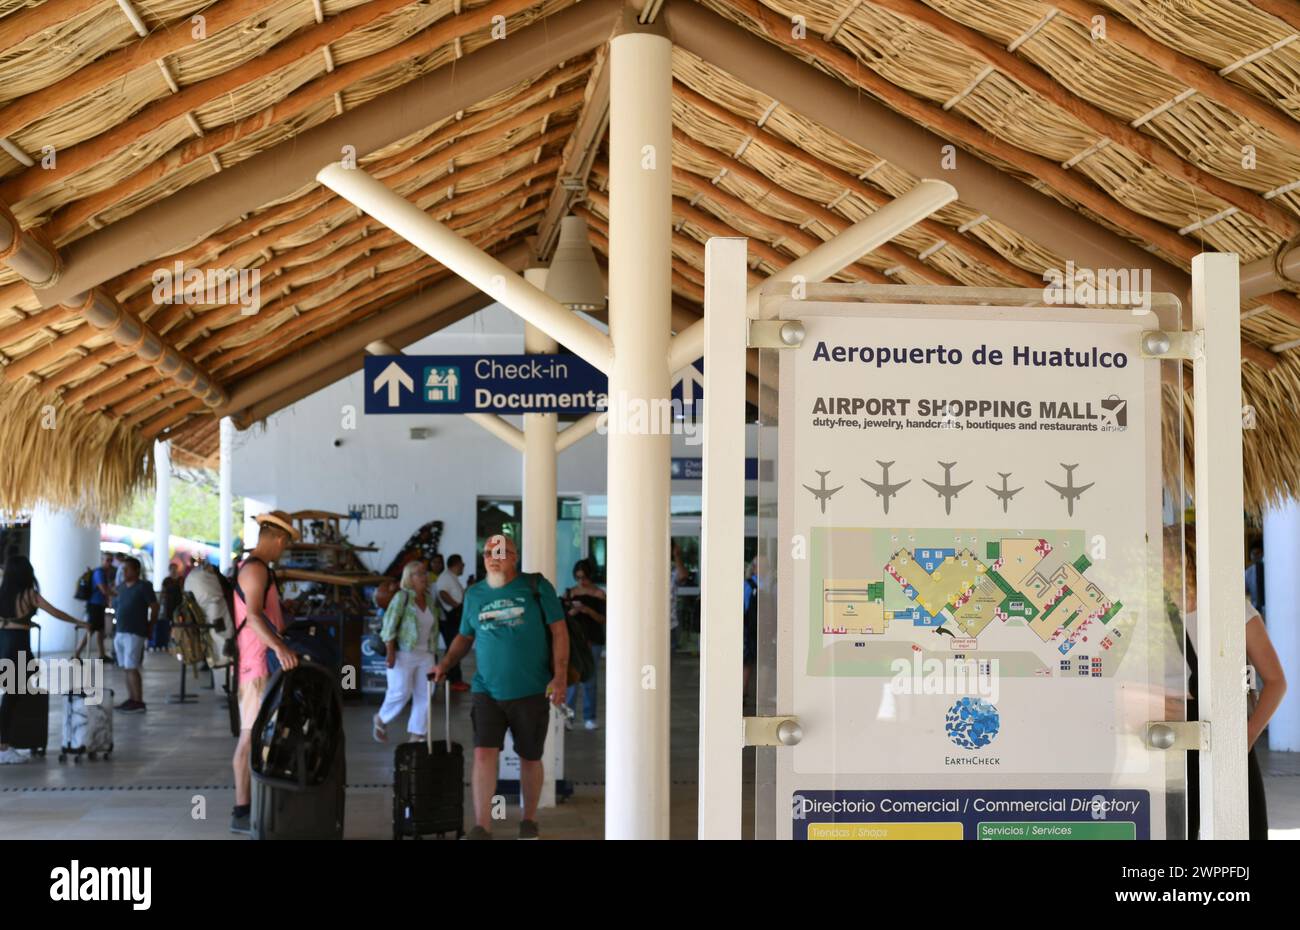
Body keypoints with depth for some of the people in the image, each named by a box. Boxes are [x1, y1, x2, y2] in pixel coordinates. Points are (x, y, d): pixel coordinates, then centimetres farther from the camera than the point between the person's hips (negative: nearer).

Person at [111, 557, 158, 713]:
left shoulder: (144, 587, -6)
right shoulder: (121, 588, 13)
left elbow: (155, 608, -5)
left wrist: (149, 627, -3)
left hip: (135, 634, -7)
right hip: (119, 633, 7)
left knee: (132, 668, -9)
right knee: (126, 668, 8)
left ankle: (138, 702, -7)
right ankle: (131, 699, 14)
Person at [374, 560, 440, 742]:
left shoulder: (430, 599, 9)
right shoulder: (402, 597, -8)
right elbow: (389, 626, -12)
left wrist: (432, 649, 14)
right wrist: (390, 653, -17)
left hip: (425, 655, 6)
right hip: (404, 654, -6)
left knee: (424, 695, 2)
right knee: (401, 692, -6)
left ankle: (417, 735, 9)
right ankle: (381, 720, 20)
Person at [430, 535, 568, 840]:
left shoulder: (536, 587, -4)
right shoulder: (474, 594, 7)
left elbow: (558, 631, -4)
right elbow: (465, 636, 19)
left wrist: (560, 677, -11)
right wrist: (446, 663, 3)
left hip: (531, 691, -2)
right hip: (488, 691, 2)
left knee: (530, 758, 10)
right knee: (483, 754, -11)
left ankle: (529, 821, 29)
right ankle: (482, 828, -9)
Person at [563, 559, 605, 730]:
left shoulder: (599, 594, 2)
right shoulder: (570, 593, 6)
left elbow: (603, 619, -1)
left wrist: (587, 610, -16)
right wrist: (572, 611, -15)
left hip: (592, 640, 0)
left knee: (589, 679, 4)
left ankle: (589, 717, 9)